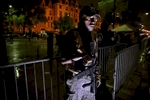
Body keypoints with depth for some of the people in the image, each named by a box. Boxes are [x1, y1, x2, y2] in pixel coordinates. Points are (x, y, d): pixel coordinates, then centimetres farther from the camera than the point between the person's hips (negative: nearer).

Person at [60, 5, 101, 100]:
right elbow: (65, 58, -17)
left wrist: (97, 75, 11)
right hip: (77, 78, -5)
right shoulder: (72, 34, -15)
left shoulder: (94, 35, 3)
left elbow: (95, 57, 9)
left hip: (91, 77, 6)